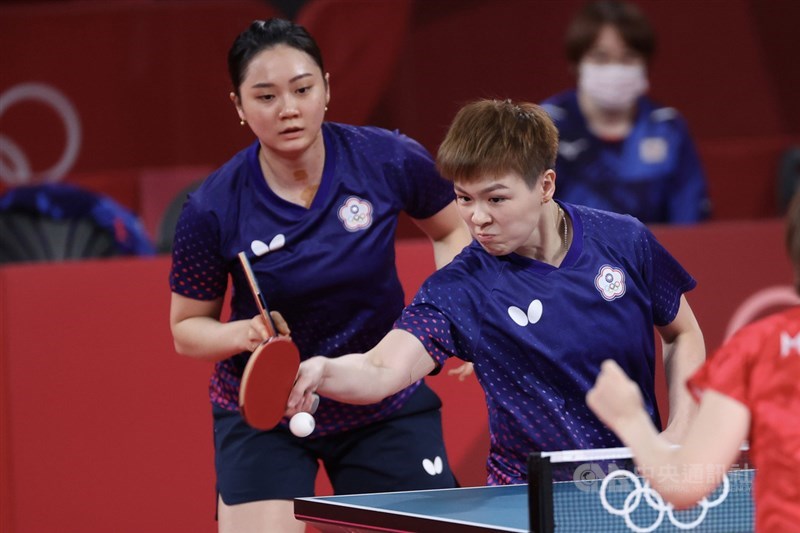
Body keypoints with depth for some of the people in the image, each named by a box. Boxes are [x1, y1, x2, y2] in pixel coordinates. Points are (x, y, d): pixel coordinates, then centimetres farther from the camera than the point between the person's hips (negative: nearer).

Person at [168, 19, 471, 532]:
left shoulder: (390, 160, -15)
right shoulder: (213, 209, -18)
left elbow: (453, 229, 7)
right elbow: (187, 328, -3)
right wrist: (245, 334, -24)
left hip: (387, 404, 2)